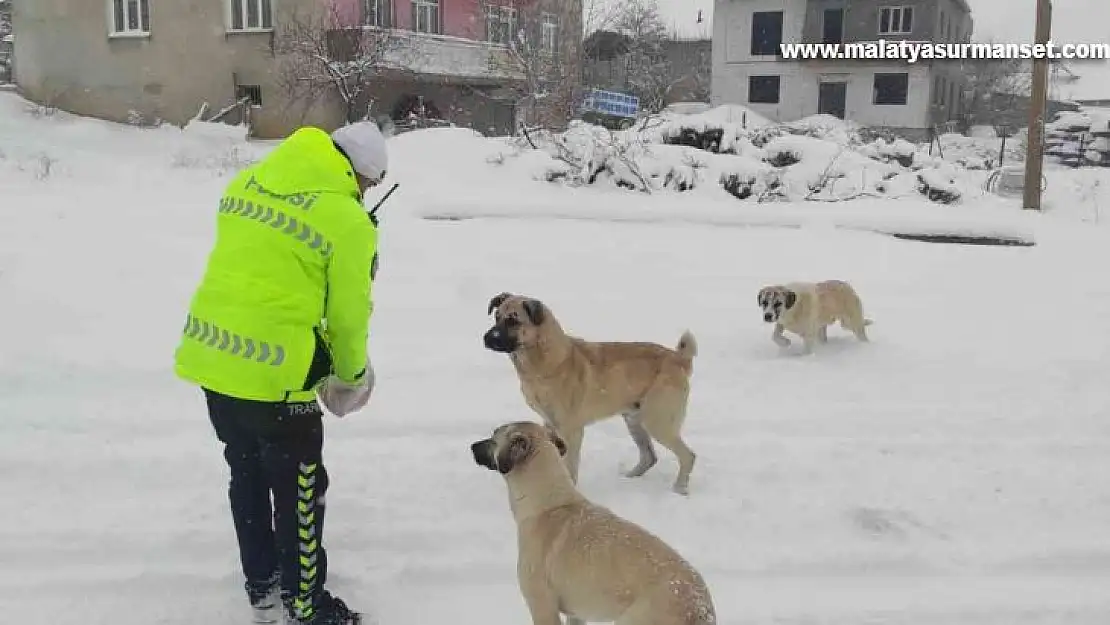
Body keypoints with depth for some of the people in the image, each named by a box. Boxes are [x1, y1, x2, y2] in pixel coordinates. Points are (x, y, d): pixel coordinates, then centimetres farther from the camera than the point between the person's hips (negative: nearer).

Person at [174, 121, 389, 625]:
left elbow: (246, 266, 14)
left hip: (210, 355, 7)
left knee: (246, 475, 23)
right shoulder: (347, 221, -11)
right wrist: (351, 373, 14)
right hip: (274, 370, -7)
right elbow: (348, 314, -5)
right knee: (299, 491, 12)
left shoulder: (249, 180, 8)